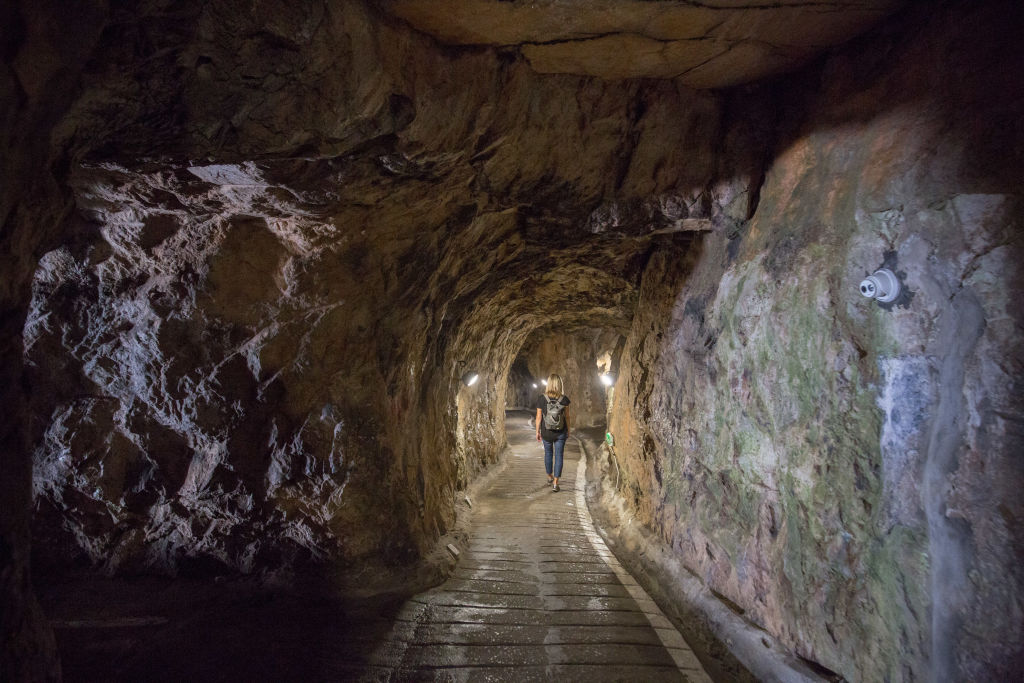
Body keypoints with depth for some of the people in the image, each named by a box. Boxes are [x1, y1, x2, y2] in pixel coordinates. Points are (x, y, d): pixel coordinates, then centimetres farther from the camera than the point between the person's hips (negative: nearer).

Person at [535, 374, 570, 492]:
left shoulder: (541, 398, -12)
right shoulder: (564, 399, -11)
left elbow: (539, 417, -7)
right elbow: (567, 417, -3)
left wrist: (538, 431, 5)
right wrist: (568, 430, 11)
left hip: (546, 433, 1)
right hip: (560, 433, -1)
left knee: (548, 453, 20)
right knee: (559, 456, 6)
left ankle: (550, 477, 38)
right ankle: (555, 484, 2)